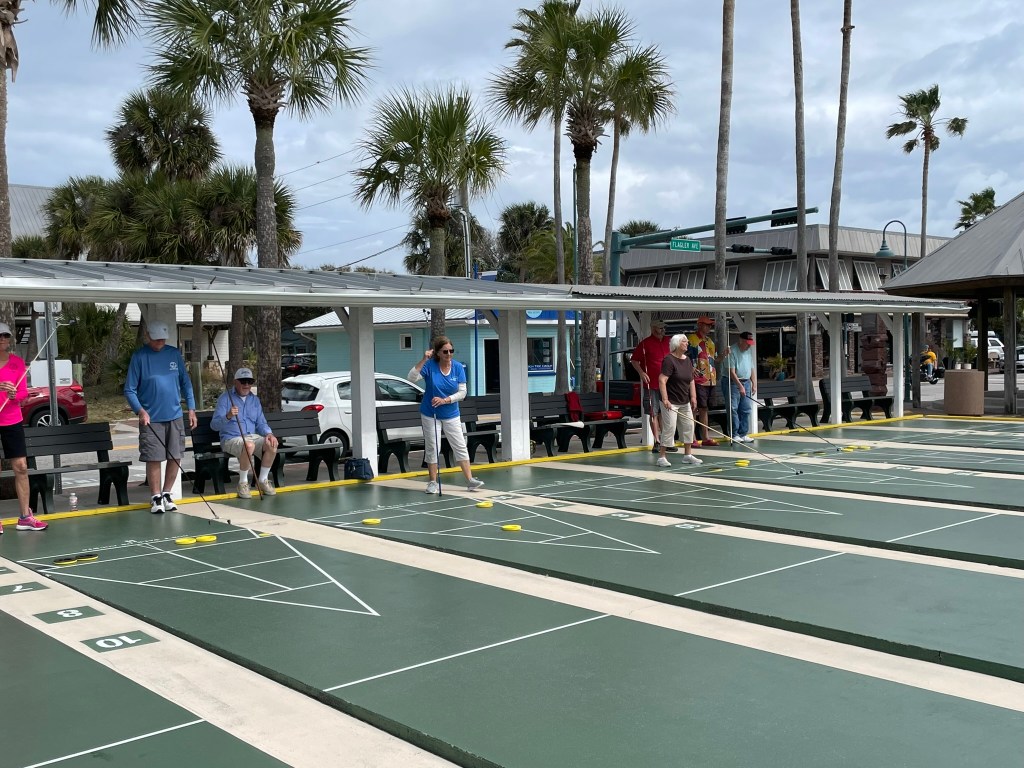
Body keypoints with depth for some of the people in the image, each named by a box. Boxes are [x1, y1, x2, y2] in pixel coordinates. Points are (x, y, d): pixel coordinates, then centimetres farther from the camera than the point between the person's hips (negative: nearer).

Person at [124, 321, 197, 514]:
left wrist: (191, 408, 3)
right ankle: (156, 498, 12)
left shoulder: (174, 353, 5)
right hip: (151, 419, -3)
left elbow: (185, 382, 11)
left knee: (175, 458, 6)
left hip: (175, 417, 3)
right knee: (153, 459, -2)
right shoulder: (139, 357, -5)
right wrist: (140, 410, -19)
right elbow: (129, 389, -5)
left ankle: (167, 494, 22)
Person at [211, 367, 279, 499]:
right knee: (249, 445, -37)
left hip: (253, 436, 5)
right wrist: (228, 416, -31)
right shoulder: (225, 398, -2)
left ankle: (263, 480, -6)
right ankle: (243, 483, -19)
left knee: (272, 444, -24)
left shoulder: (255, 400, 16)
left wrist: (268, 433, -6)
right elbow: (214, 425, -10)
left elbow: (261, 423, 17)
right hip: (231, 439, -5)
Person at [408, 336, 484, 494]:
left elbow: (462, 392, -9)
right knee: (431, 448, 4)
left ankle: (470, 480, 7)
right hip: (430, 415, -2)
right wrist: (423, 360, -36)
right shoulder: (429, 366, -15)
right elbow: (412, 377, -28)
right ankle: (433, 482, 15)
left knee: (460, 447, 2)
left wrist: (445, 400, -22)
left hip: (451, 415, 2)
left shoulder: (458, 367, -9)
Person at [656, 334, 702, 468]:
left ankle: (687, 455, 21)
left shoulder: (688, 360, 10)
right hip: (670, 401, -8)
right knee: (669, 427, -9)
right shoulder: (669, 360, -15)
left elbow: (691, 381, 15)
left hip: (685, 401, 8)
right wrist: (665, 399, -28)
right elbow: (662, 380, -22)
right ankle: (662, 457, -1)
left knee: (688, 426, 10)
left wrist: (693, 397, 6)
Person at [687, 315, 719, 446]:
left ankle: (706, 437, 17)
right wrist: (692, 369, -22)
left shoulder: (710, 341, 20)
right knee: (694, 408, -6)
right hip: (698, 380, -8)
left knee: (704, 408, 13)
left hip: (710, 380, 8)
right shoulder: (691, 339, -7)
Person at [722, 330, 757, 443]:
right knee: (733, 409, -6)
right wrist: (740, 386, -20)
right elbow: (731, 372, -17)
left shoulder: (749, 351, 12)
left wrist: (754, 384, 10)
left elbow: (752, 369, 18)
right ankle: (734, 435, 0)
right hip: (732, 382, -7)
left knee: (746, 409, 5)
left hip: (746, 382, 7)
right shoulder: (732, 351, -13)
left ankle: (743, 434, 10)